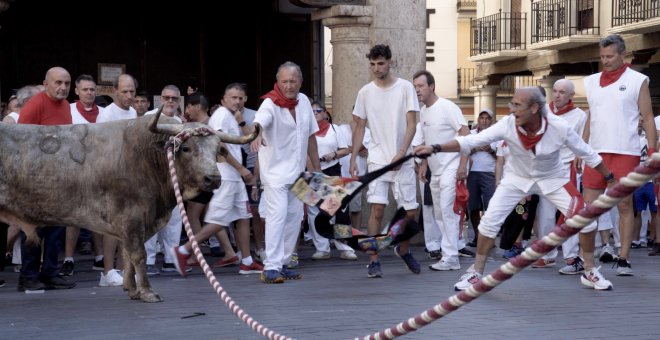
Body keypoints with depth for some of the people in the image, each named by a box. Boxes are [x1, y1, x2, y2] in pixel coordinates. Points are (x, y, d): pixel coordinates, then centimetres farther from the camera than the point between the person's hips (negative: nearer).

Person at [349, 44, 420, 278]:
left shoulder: (405, 88, -1)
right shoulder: (366, 92, 5)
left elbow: (411, 125, -5)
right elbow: (360, 127, 11)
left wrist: (402, 152, -18)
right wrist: (353, 158, 4)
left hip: (402, 160, 0)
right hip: (377, 159, 0)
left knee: (410, 211, 3)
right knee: (377, 208, -11)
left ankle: (403, 249, 30)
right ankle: (373, 261, -5)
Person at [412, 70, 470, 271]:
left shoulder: (447, 107, -12)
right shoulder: (423, 112, 11)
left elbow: (466, 135, -15)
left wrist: (462, 165, -21)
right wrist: (424, 165, 13)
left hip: (451, 169, -9)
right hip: (435, 171, 9)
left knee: (447, 211, -12)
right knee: (439, 214, 10)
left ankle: (450, 258, -10)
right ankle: (451, 250, 17)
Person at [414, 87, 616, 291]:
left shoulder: (559, 128, -29)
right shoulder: (508, 125, -28)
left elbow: (588, 154, -13)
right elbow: (471, 141, -27)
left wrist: (611, 180, -6)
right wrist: (435, 148, -38)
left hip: (552, 179, 0)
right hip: (517, 178, 1)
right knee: (490, 220, -12)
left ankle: (590, 272, 11)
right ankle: (476, 273, 6)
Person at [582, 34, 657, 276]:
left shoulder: (637, 81, 0)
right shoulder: (592, 82, 12)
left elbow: (648, 119, 0)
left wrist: (653, 152, -7)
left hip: (626, 153, -4)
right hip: (596, 152, 4)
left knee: (625, 205, 0)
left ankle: (623, 260, 5)